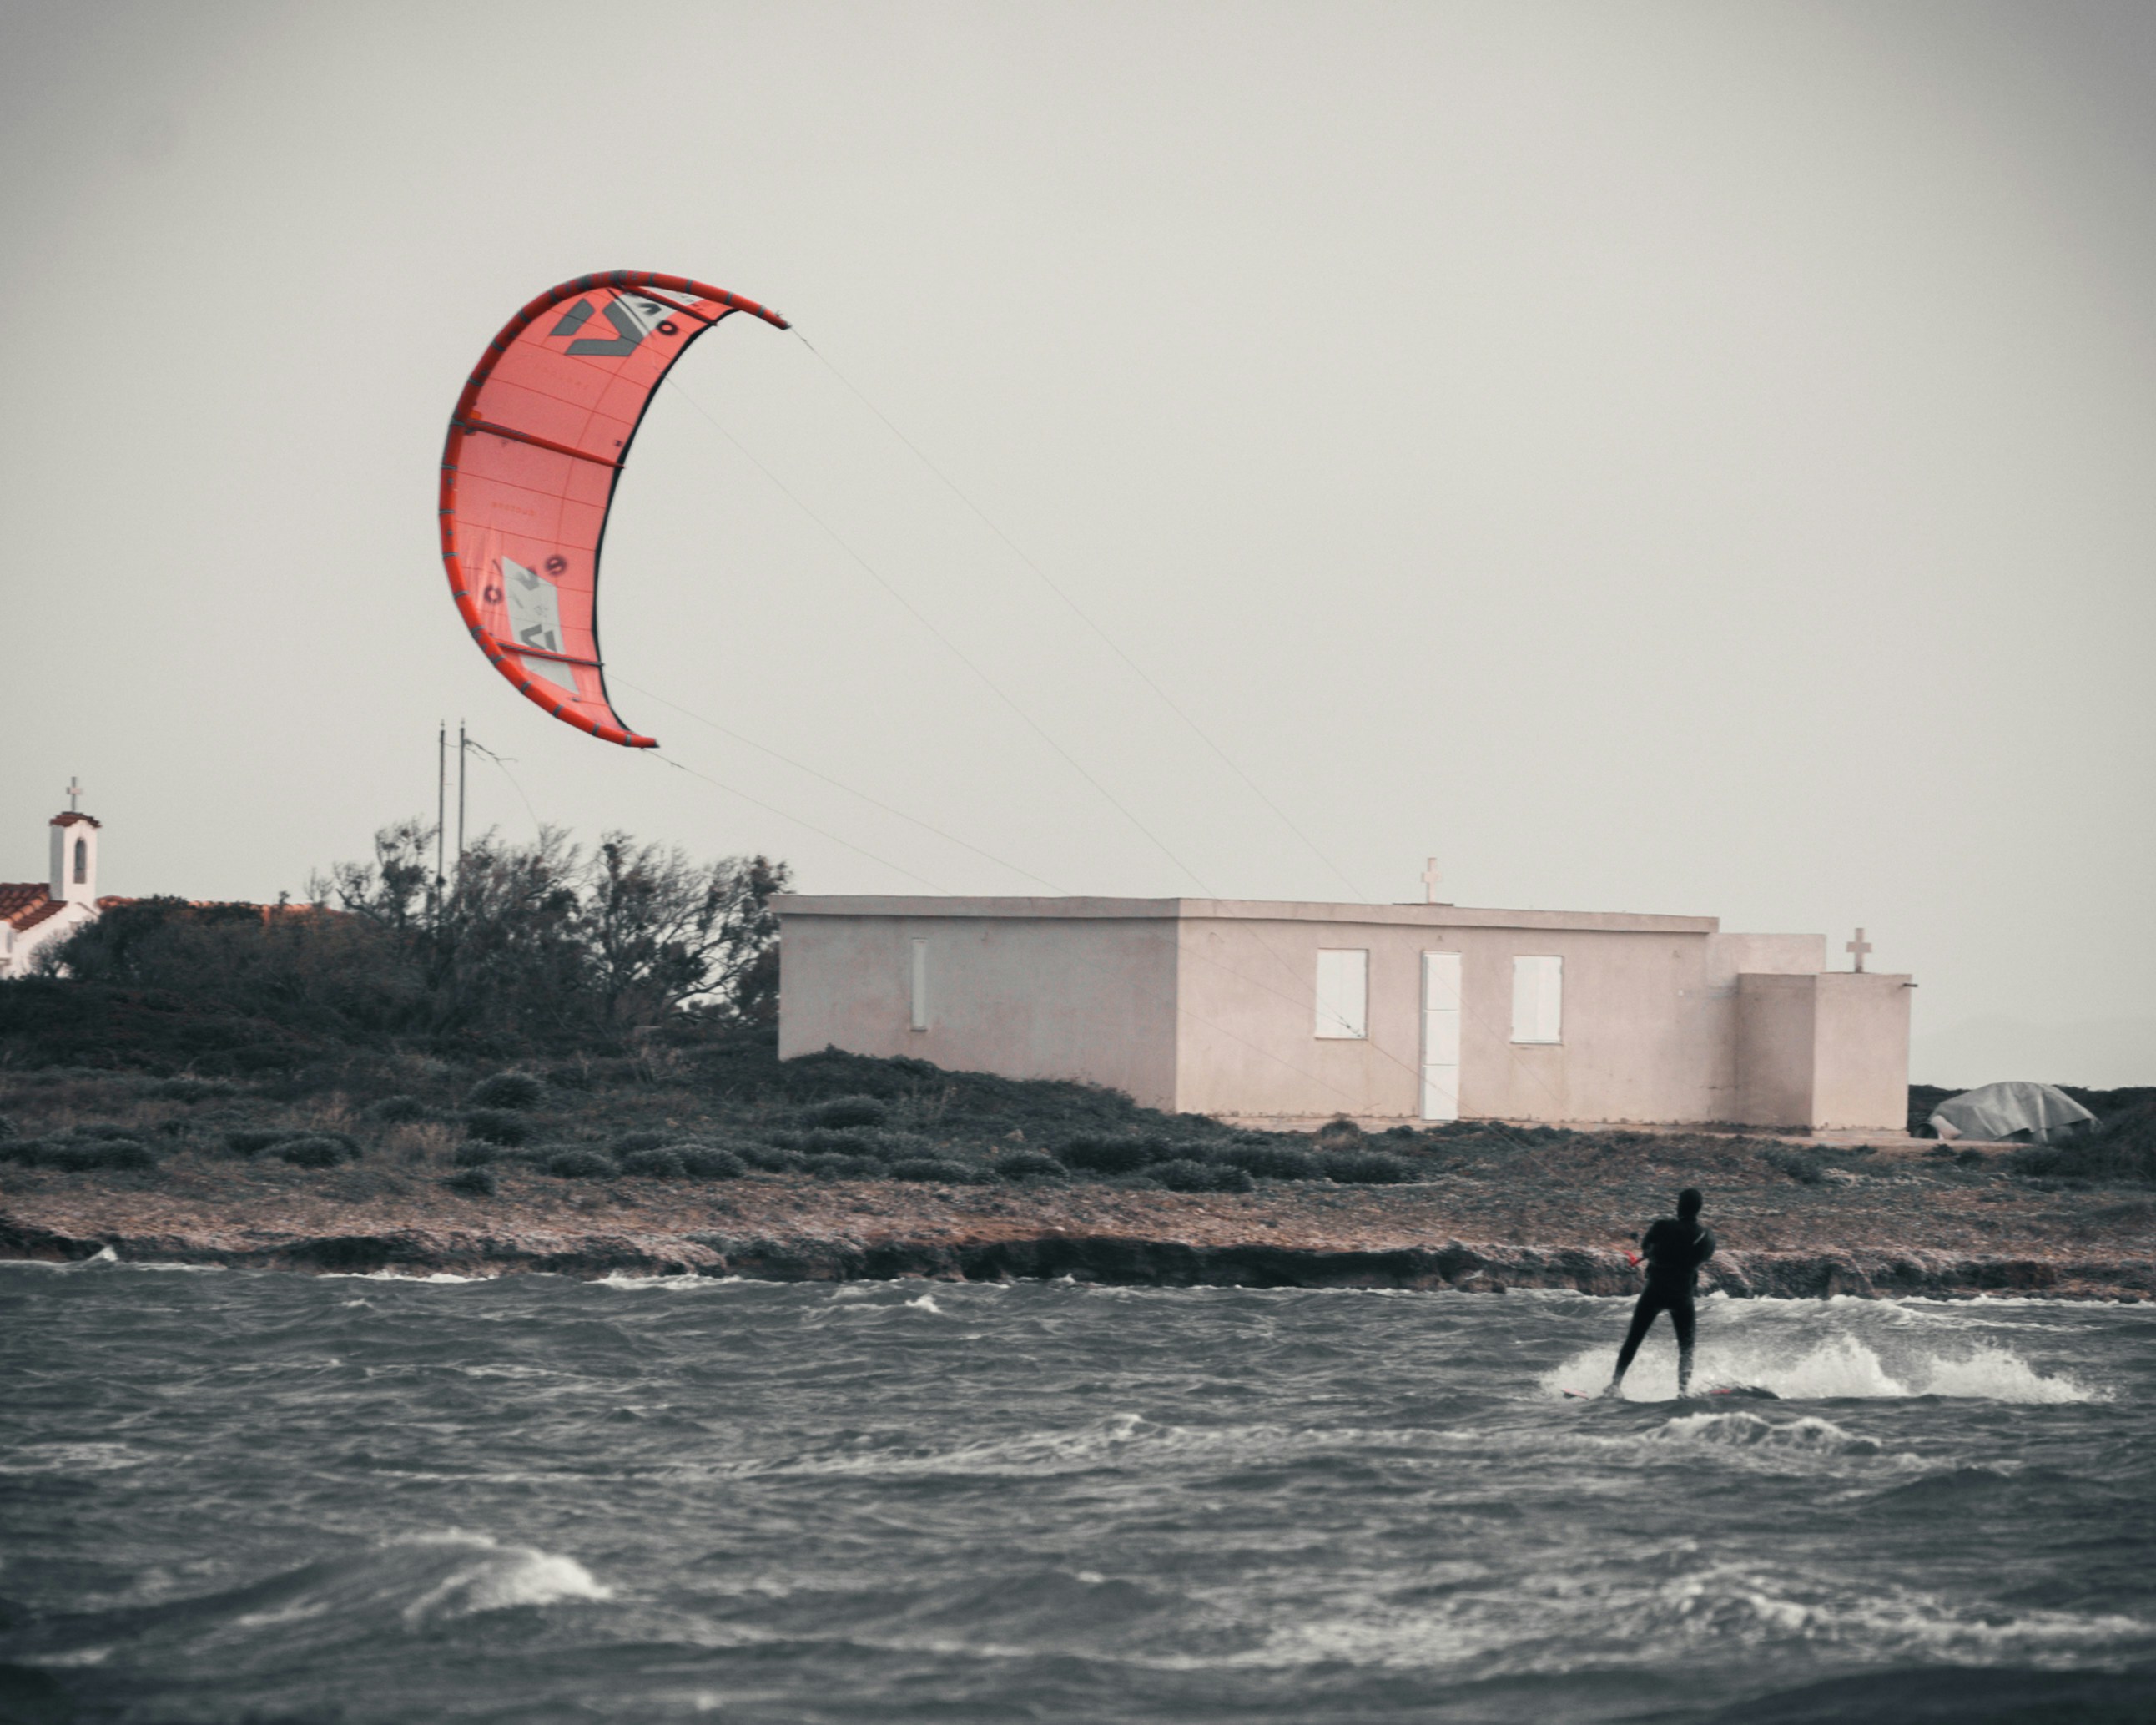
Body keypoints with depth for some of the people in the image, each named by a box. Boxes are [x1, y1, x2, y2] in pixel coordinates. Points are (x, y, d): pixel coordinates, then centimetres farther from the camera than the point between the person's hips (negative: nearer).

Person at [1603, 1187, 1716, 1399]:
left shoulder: (1663, 1226, -12)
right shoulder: (1706, 1238, -5)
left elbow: (1645, 1246, 4)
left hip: (1655, 1291, -1)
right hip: (1682, 1295, 1)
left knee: (1633, 1340, 9)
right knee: (1686, 1346, 14)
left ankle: (1616, 1384, 5)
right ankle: (1684, 1389, 1)